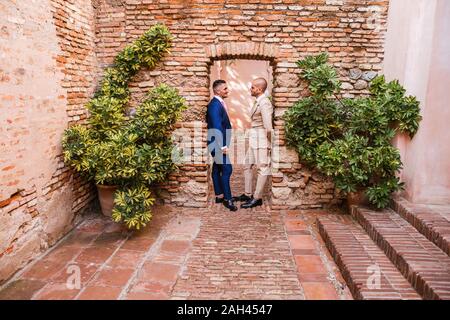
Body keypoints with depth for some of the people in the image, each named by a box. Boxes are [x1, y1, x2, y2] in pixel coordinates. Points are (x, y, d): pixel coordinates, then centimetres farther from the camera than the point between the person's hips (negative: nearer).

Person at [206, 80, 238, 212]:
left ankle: (219, 195, 24)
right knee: (226, 169, -7)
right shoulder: (215, 105, -19)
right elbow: (217, 127, -23)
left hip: (219, 142, 10)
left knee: (217, 169, 14)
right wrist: (223, 146, -23)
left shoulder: (219, 103, 12)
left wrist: (224, 144, 14)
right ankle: (227, 198, 0)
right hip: (219, 143, -10)